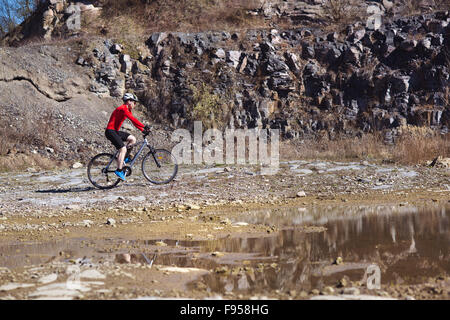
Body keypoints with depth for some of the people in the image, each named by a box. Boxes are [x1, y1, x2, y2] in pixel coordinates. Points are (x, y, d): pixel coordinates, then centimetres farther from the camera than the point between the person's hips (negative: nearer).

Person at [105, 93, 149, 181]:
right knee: (122, 149, -18)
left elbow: (133, 121, 13)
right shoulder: (123, 109, -18)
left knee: (132, 139, 4)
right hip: (110, 131, -10)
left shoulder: (128, 110, 13)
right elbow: (133, 119, -28)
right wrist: (144, 126, -31)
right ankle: (119, 170, -17)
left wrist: (143, 130, 2)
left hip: (116, 131, 10)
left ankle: (125, 157, 11)